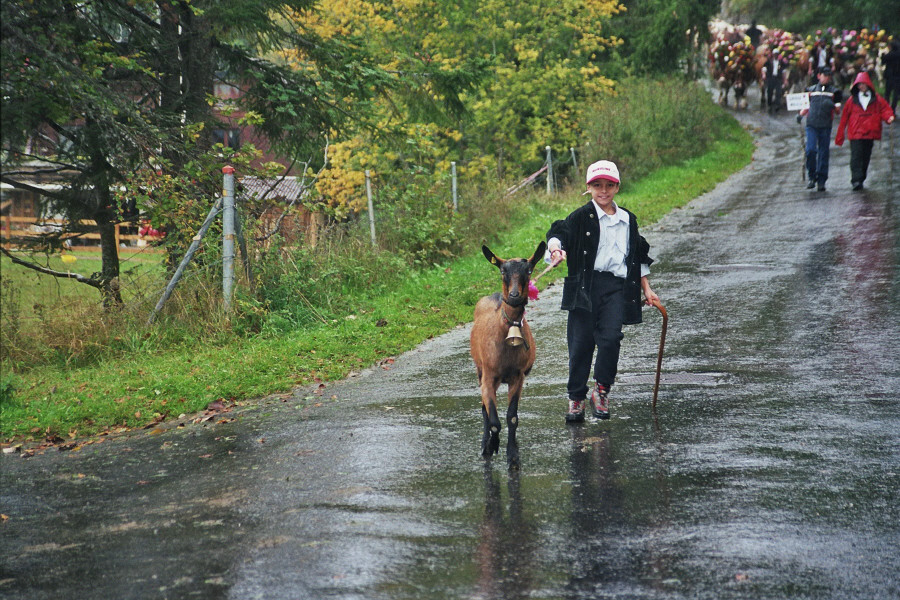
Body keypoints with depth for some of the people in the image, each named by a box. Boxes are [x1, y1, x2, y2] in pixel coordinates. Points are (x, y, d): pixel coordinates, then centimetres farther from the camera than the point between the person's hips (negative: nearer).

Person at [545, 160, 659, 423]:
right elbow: (558, 233, -12)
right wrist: (556, 250, -34)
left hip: (617, 287, 2)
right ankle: (576, 397, 12)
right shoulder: (581, 217, 3)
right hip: (586, 286, -2)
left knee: (610, 338, -15)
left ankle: (601, 390, 4)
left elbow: (639, 258, 25)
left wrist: (647, 290, 23)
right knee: (581, 342, -2)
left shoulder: (628, 220, 17)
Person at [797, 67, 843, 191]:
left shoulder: (834, 91, 13)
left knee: (823, 153, 0)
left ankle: (821, 180, 6)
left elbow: (838, 108, 8)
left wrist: (832, 105, -14)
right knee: (811, 150, -14)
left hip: (826, 125, 0)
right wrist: (800, 114, 3)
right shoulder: (811, 90, 16)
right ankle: (812, 177, 0)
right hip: (811, 124, 0)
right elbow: (806, 106, 23)